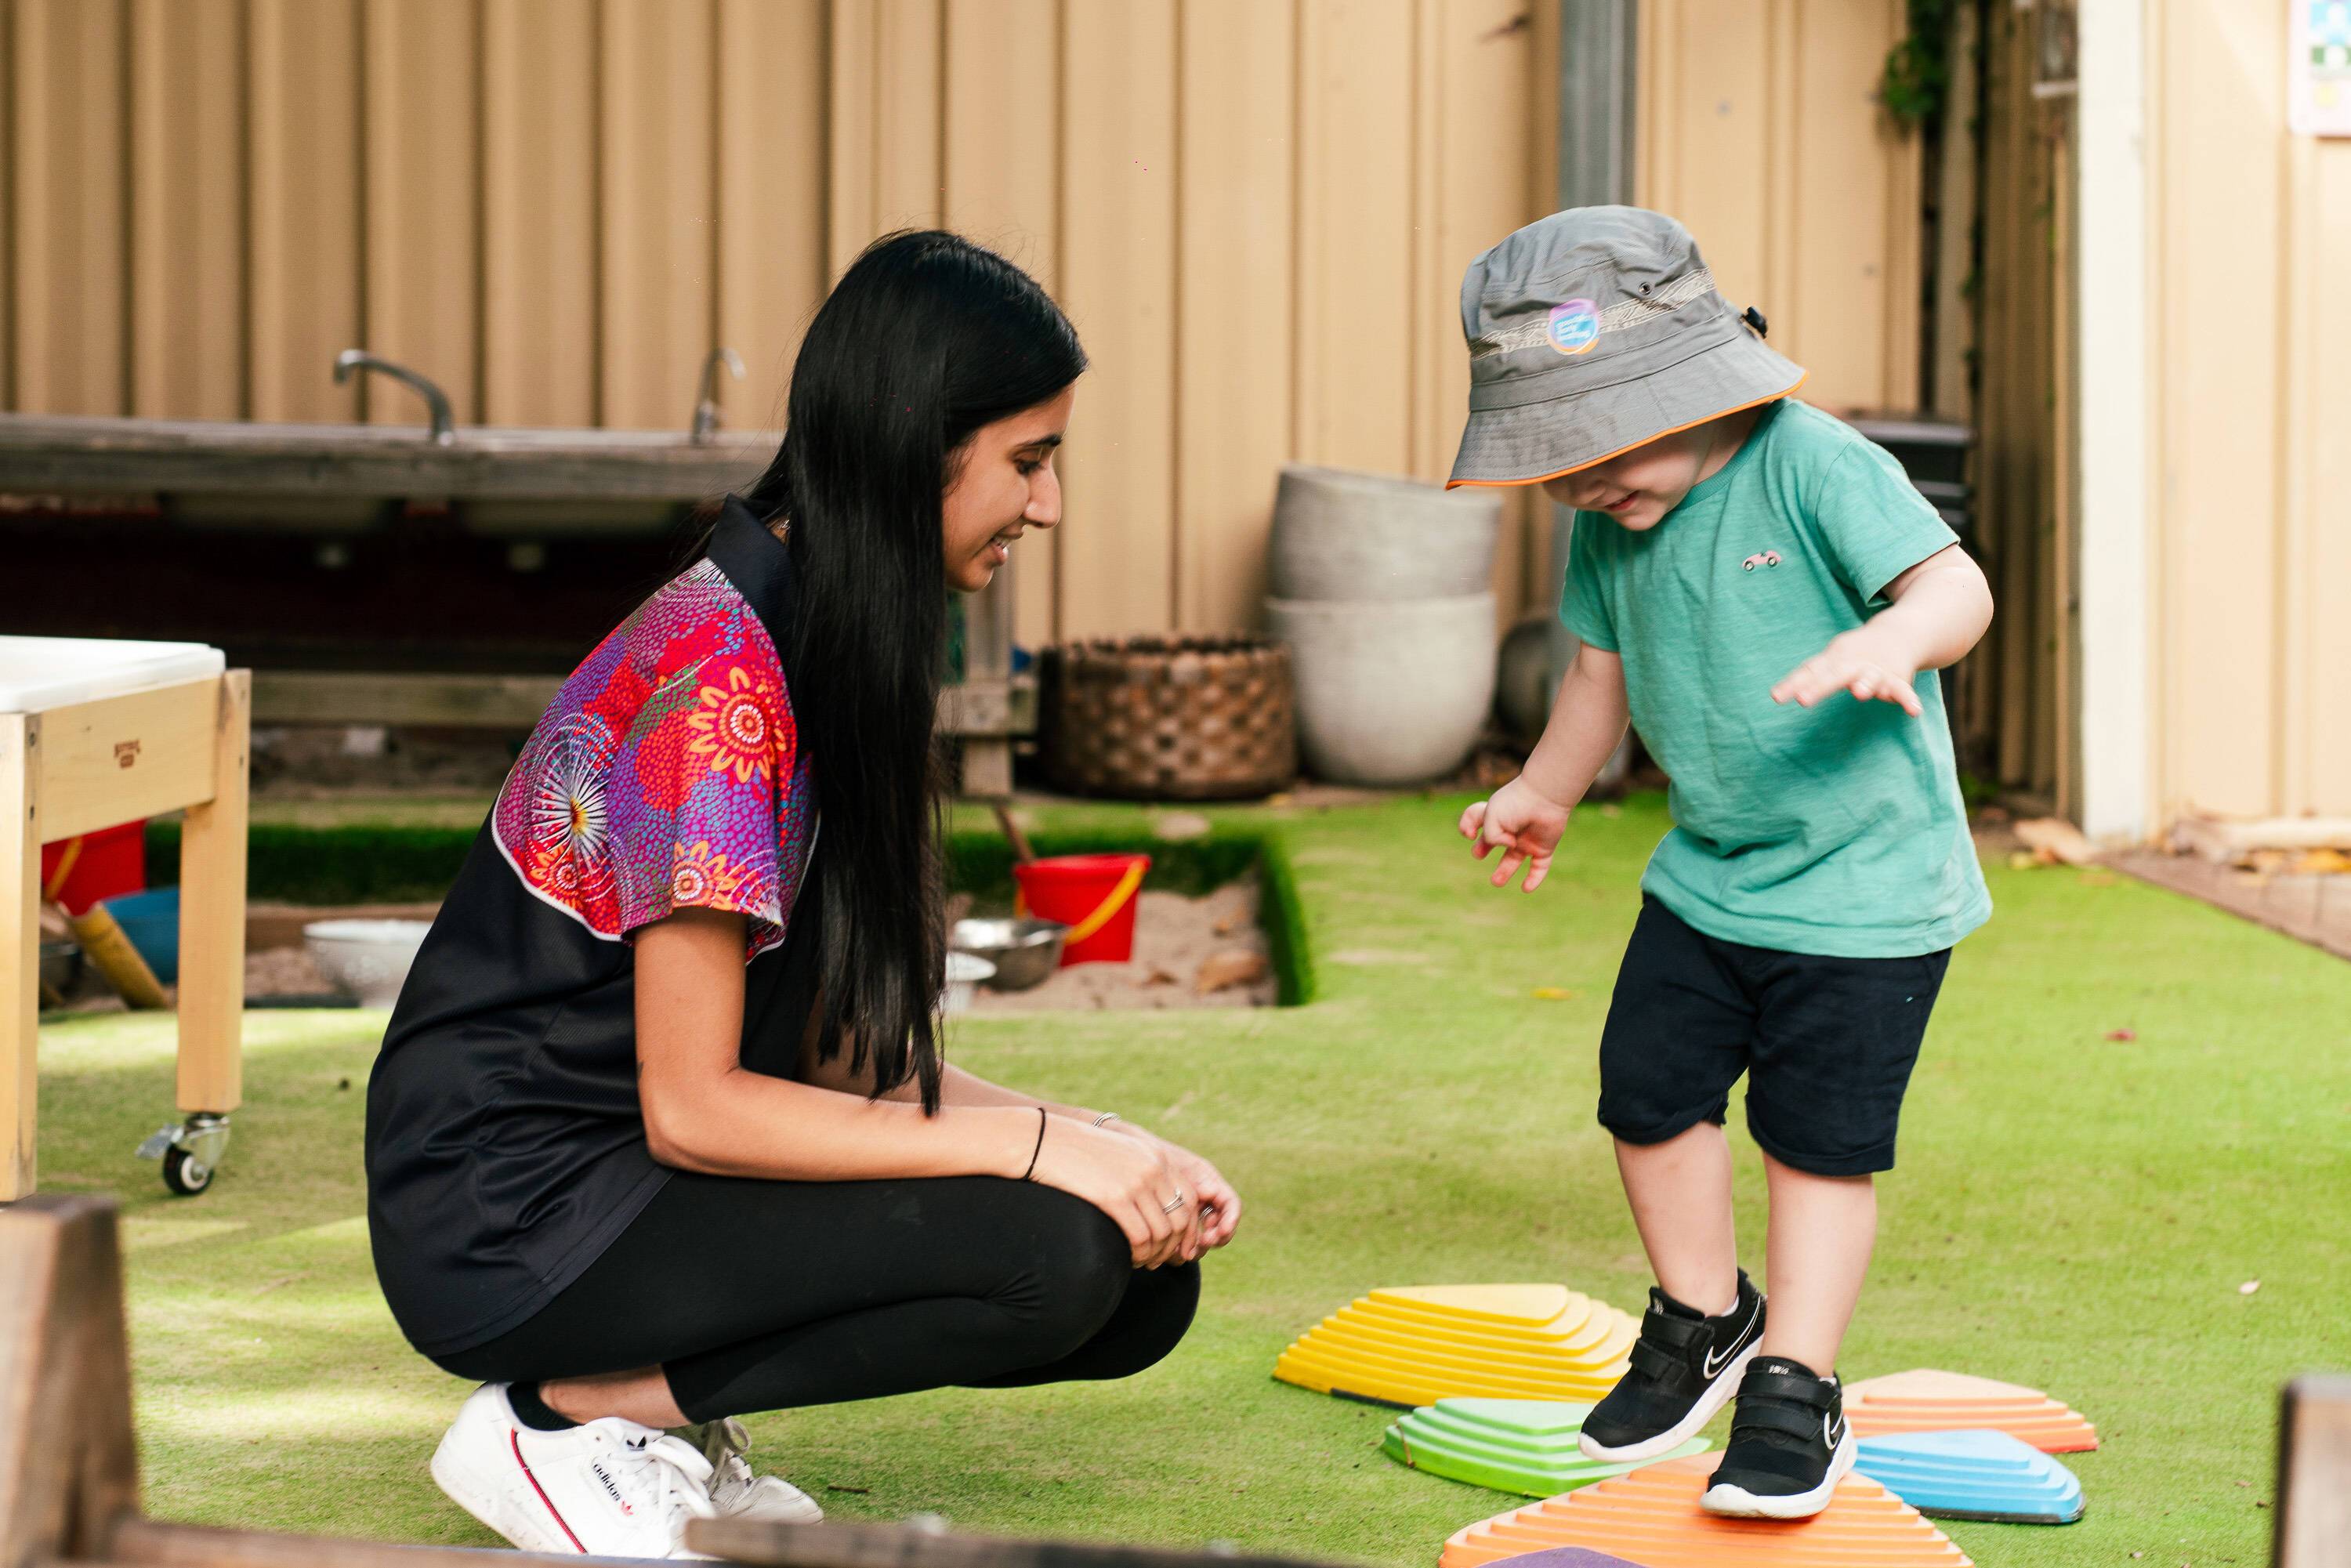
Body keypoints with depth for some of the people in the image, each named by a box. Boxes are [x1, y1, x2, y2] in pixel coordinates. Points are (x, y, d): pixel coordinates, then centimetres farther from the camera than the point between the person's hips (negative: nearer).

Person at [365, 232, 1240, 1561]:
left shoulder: (831, 651, 8)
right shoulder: (716, 678, -21)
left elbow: (834, 1051, 7)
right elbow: (693, 1108, -22)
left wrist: (1106, 1145, -5)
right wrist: (1036, 1143, -20)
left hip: (636, 1179, 9)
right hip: (510, 1221, -9)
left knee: (1147, 1285, -3)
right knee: (1055, 1260, -23)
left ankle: (657, 1401, 5)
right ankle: (561, 1417, -10)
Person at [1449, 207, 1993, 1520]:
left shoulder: (1815, 468, -21)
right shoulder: (1607, 526, 1)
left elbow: (1958, 583, -30)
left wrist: (1891, 638, -52)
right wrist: (1543, 795, 29)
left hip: (1865, 882, -7)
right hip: (1707, 872, 7)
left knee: (1821, 1138, -2)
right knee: (1651, 1091, 8)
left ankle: (1797, 1389, 9)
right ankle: (1704, 1319, 31)